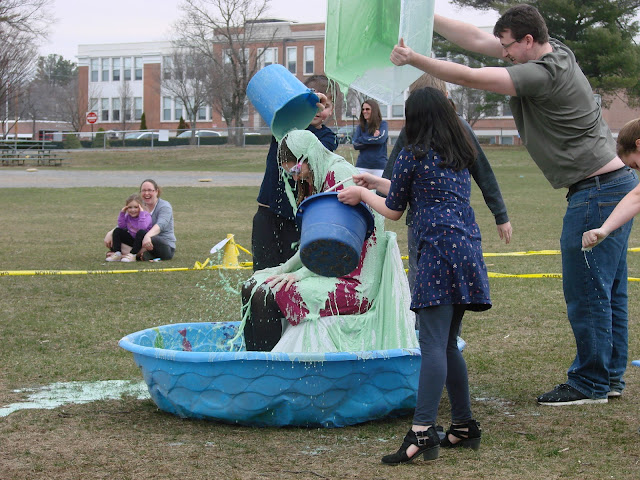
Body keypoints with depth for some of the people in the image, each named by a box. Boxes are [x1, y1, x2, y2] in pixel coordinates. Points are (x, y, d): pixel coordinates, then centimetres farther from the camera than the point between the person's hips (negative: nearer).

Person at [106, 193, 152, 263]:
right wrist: (122, 213, -9)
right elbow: (122, 226, -4)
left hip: (141, 239, -6)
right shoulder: (128, 216, 1)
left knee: (141, 232, -37)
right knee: (117, 231, -7)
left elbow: (142, 228, -34)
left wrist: (141, 213, -35)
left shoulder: (146, 215, -17)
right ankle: (117, 254, -16)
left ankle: (132, 255, -35)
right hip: (132, 239, 6)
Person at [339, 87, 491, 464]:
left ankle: (422, 432, -21)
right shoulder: (461, 154, 20)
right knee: (448, 344, 14)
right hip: (469, 248, 8)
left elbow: (394, 210, 10)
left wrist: (362, 195, 28)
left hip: (439, 250, -8)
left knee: (434, 343, -14)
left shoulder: (413, 155, 0)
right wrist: (376, 183, 39)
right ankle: (465, 427, 17)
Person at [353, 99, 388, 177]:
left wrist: (362, 139, -5)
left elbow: (381, 139, -14)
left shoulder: (382, 124, 4)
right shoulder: (360, 126, 11)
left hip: (379, 166, -2)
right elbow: (355, 144, -1)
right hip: (362, 165, 2)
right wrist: (373, 138, -8)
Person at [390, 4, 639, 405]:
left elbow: (469, 77, -21)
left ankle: (590, 384, 5)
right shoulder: (555, 52, 9)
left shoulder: (544, 74, -19)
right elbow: (478, 40, 10)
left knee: (586, 292, -3)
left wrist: (414, 59, -14)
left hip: (597, 191, -10)